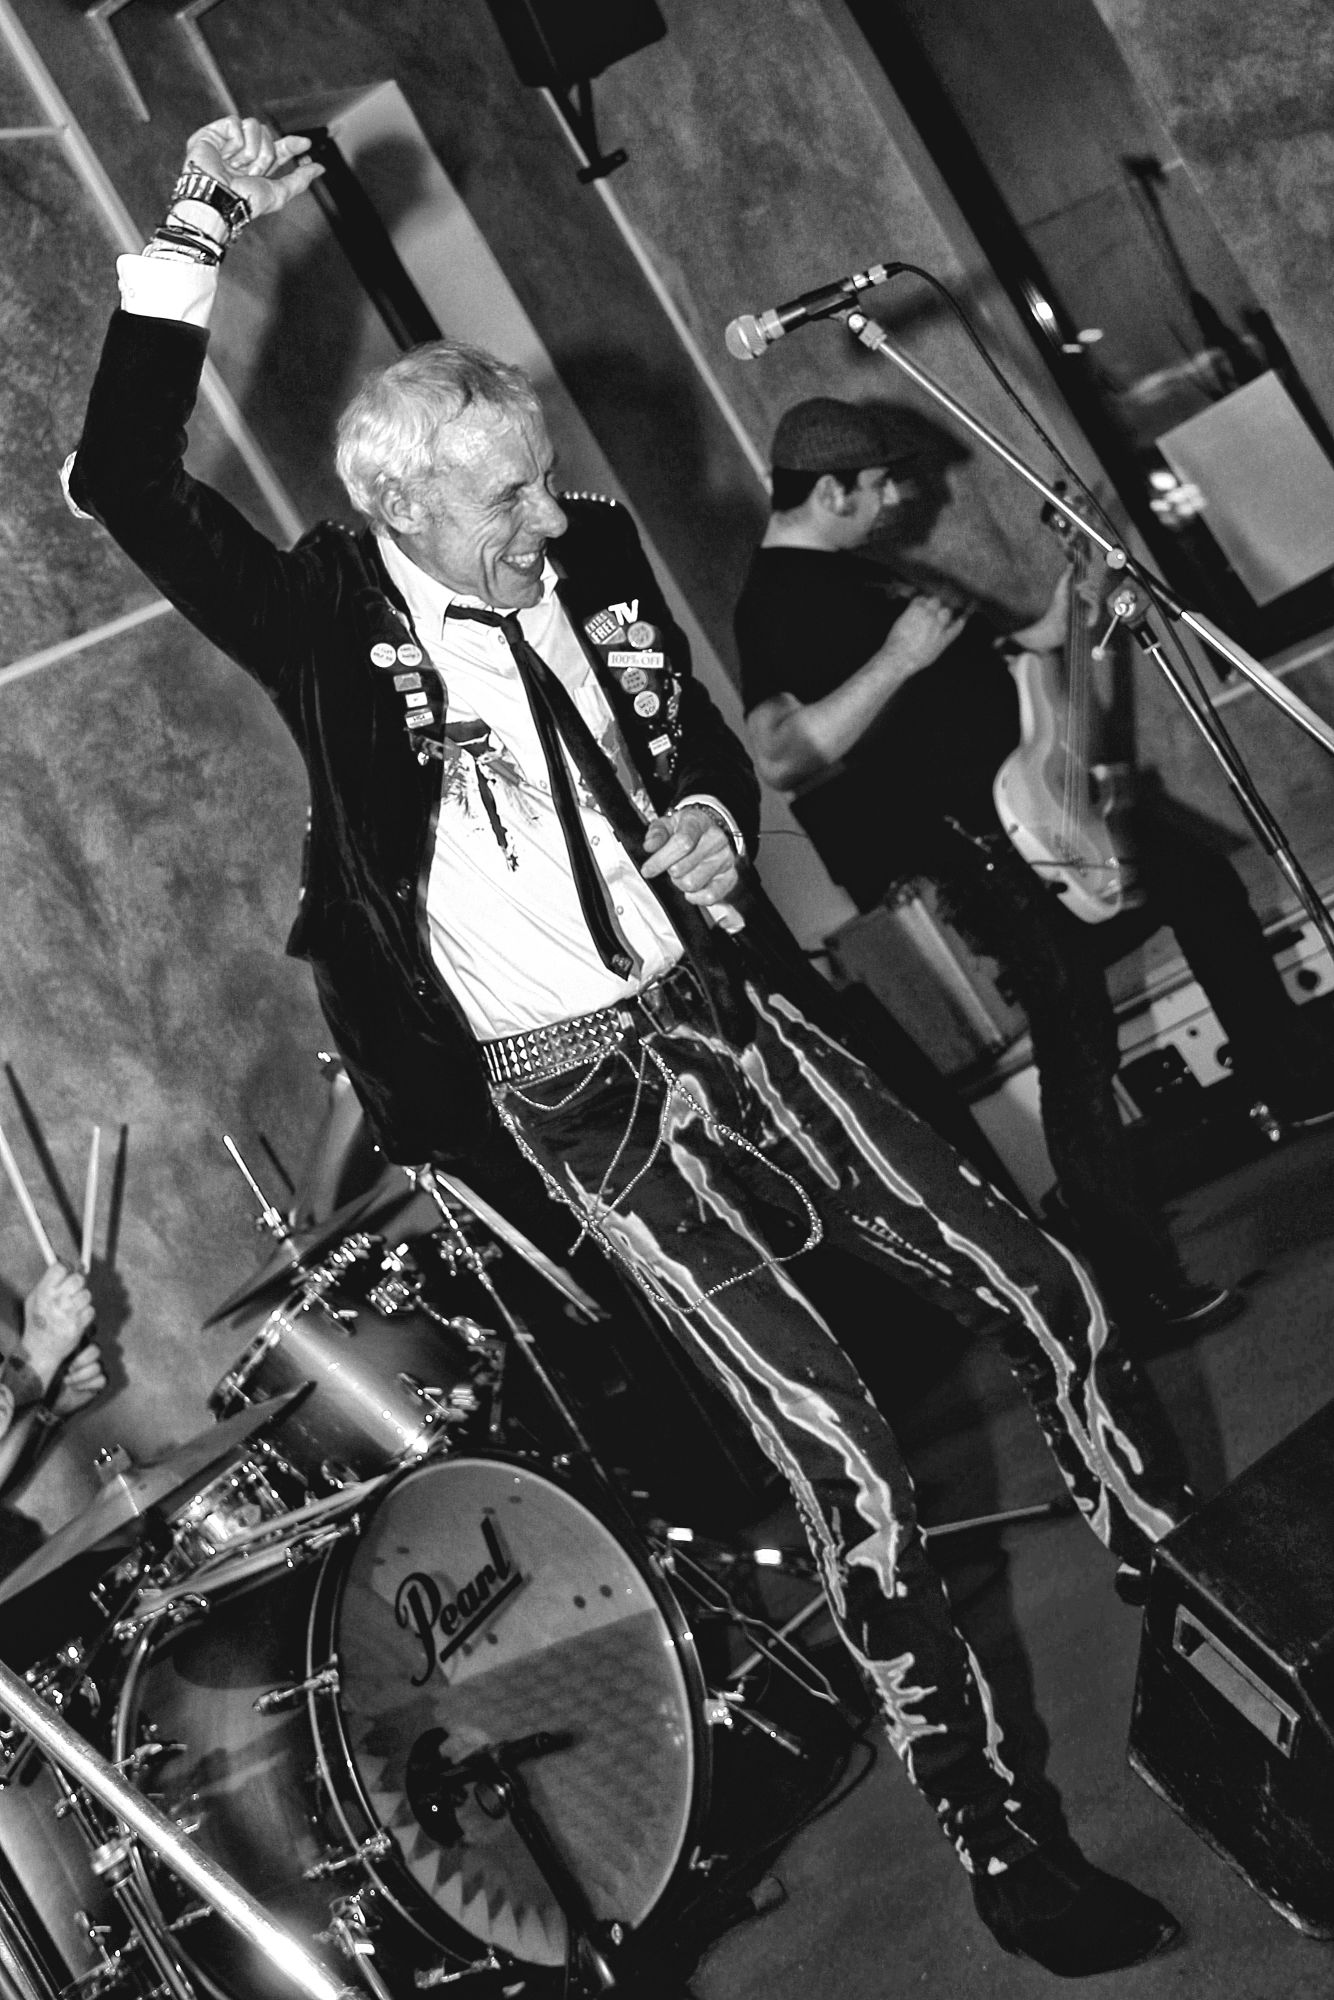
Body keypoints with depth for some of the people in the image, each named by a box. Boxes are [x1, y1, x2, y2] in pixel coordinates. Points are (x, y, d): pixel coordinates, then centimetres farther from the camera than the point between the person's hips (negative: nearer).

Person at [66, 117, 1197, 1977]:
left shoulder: (596, 559, 4)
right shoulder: (337, 625, -10)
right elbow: (122, 485, -21)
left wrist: (716, 825, -5)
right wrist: (187, 245, -26)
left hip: (725, 1004, 5)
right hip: (572, 1093, -5)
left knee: (1040, 1288, 2)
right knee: (837, 1447, -10)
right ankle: (993, 1830, 6)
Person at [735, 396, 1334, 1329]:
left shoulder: (846, 574, 13)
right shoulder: (779, 603, -19)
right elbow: (780, 757, -33)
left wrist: (1039, 636, 15)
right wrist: (896, 658, -31)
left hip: (1030, 792, 11)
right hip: (978, 842, -11)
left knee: (1203, 882, 19)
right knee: (1078, 1041, -11)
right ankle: (1139, 1282, -1)